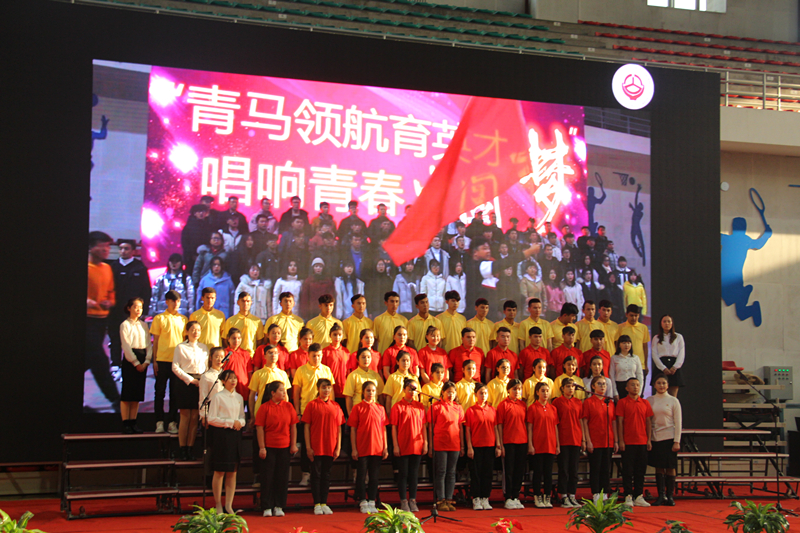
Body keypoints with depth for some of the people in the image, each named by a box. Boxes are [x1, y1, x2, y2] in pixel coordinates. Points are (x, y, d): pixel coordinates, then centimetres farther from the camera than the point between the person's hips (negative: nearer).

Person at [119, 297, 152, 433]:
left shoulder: (144, 325, 14)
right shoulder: (125, 325, -1)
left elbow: (149, 344, 10)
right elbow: (126, 346, -7)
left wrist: (146, 361, -3)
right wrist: (135, 362, -11)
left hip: (142, 362, 5)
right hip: (129, 360, -5)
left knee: (137, 393, 4)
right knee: (127, 393, -4)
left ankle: (133, 423, 7)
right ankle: (125, 423, -2)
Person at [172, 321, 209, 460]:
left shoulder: (204, 348, 14)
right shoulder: (181, 347, 1)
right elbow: (175, 367, -4)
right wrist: (191, 380, -9)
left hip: (200, 383, 4)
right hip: (185, 382, -3)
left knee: (194, 418, 1)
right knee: (185, 417, -4)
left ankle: (190, 449, 5)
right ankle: (182, 450, 1)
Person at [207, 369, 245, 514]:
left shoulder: (239, 397, 13)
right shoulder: (218, 397, -4)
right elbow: (211, 419, -8)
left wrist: (239, 422, -6)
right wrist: (231, 422, -12)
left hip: (236, 435, 5)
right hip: (221, 434, -5)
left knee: (233, 472, 3)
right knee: (220, 471, -3)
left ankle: (229, 505, 7)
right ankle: (218, 505, 4)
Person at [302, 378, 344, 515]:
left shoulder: (335, 406, 6)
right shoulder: (312, 405, -2)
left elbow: (339, 428, 7)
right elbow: (306, 427, -3)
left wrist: (338, 447, 2)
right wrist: (308, 447, -8)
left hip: (330, 448, 3)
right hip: (316, 447, -3)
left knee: (326, 475, 9)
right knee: (316, 475, 3)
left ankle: (324, 503, 15)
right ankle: (317, 504, 9)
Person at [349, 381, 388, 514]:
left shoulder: (380, 409, 7)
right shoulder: (358, 408, -2)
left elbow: (383, 429, 9)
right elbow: (353, 429, -2)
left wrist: (385, 448, 4)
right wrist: (354, 449, -7)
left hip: (377, 448, 3)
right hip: (362, 448, -3)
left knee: (374, 476, 7)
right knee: (361, 475, 3)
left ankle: (372, 502, 14)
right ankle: (363, 502, 11)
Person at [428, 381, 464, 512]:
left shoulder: (458, 408, 11)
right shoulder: (436, 406, -2)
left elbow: (460, 426, 14)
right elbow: (431, 426, -1)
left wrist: (462, 445, 11)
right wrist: (431, 444, -6)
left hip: (454, 445, 4)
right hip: (440, 444, -4)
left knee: (451, 473, 6)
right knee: (441, 472, -2)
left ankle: (449, 500, 11)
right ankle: (440, 501, 2)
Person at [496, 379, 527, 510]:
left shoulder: (522, 404, 9)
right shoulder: (503, 405, -4)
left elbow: (526, 423, 12)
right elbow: (499, 425, -5)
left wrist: (528, 442, 6)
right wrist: (501, 445, -9)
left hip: (522, 442, 5)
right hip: (508, 442, -4)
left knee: (519, 470, 8)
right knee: (508, 471, 1)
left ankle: (516, 497, 16)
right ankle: (508, 499, 8)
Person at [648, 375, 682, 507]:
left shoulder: (673, 401, 2)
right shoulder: (649, 401, 7)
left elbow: (678, 422, 0)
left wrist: (677, 441, -7)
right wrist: (647, 439, 5)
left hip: (669, 438, -2)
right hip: (655, 438, 2)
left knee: (670, 467, 0)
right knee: (659, 467, 2)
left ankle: (670, 496, 7)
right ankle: (661, 495, 8)